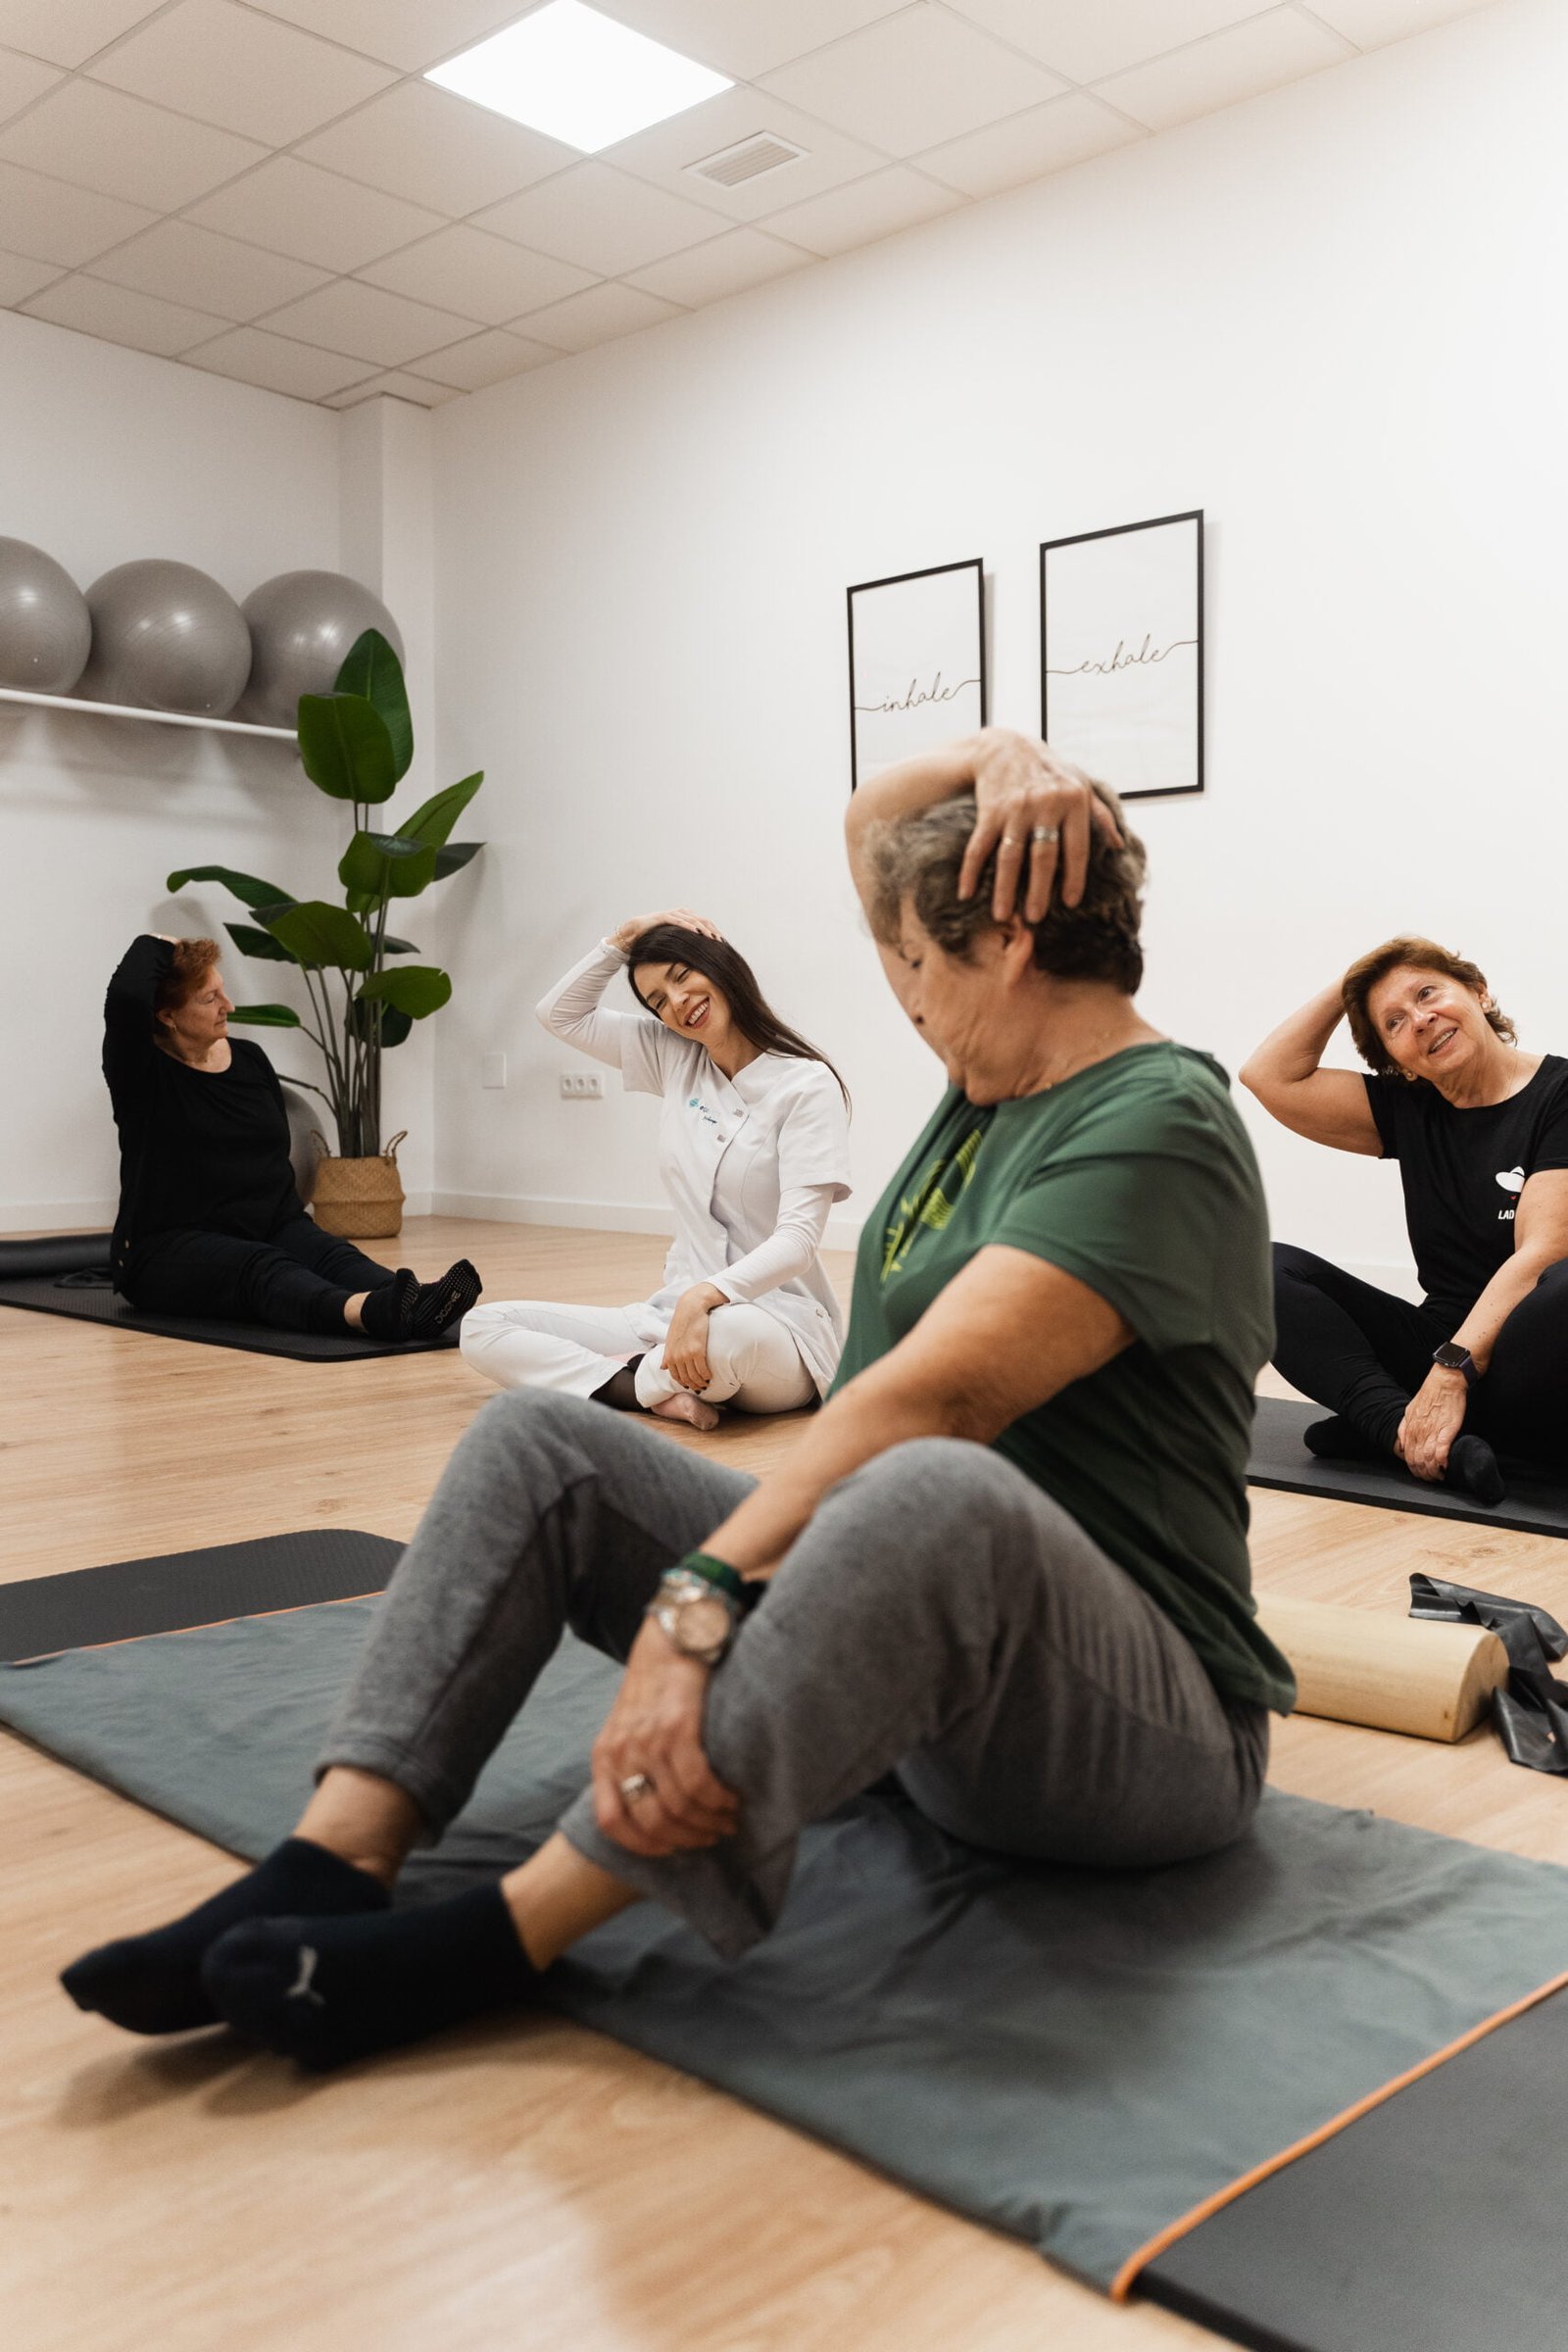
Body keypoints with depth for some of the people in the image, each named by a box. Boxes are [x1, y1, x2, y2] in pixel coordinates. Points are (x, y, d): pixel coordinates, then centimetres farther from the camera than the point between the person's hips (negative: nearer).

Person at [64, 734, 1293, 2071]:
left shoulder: (1152, 1127, -16)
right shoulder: (1000, 1076, 10)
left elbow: (935, 1394, -31)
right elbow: (877, 821, 20)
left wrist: (700, 1600, -37)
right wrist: (1000, 761, 1)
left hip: (1137, 1729, -8)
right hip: (902, 1623, 8)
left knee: (939, 1491, -43)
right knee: (538, 1442, -2)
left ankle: (498, 1944, -34)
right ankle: (335, 1865, -18)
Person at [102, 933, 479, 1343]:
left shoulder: (250, 1058, 9)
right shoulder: (143, 1071, -9)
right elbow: (125, 997, -29)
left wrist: (297, 1233, 11)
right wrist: (153, 946, -10)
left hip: (267, 1233, 5)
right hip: (168, 1248, -5)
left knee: (327, 1253, -28)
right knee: (263, 1268, -36)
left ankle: (414, 1309, -59)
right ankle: (365, 1312, -68)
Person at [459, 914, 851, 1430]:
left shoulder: (806, 1084, -9)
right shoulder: (674, 1058, 10)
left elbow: (798, 1238, -18)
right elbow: (561, 1015, 18)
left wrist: (704, 1296, -33)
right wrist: (626, 938, 6)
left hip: (776, 1322, -6)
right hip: (676, 1310, 6)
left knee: (729, 1333, -44)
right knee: (482, 1327, -8)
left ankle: (627, 1374, -10)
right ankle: (661, 1395, -21)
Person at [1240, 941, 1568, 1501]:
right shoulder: (1411, 1110, 13)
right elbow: (1270, 1076, 9)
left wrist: (1453, 1371, -26)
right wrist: (1348, 983, 11)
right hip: (1436, 1347, 6)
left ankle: (1386, 1427, -20)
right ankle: (1425, 1436, -26)